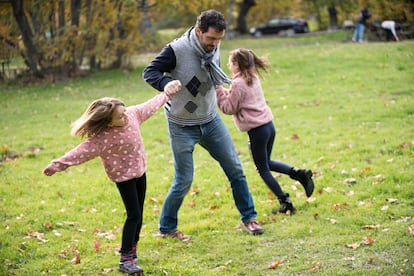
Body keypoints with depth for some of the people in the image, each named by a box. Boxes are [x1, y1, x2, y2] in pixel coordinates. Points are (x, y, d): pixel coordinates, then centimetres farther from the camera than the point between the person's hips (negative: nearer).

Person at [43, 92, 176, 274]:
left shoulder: (133, 114, -11)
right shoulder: (104, 138, -30)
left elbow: (150, 106, 7)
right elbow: (83, 151, -30)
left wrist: (167, 94, 20)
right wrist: (58, 165, -32)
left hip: (140, 171, 7)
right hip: (124, 177, -7)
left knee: (138, 215, 14)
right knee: (134, 216, -11)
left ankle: (131, 249, 29)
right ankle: (125, 260, -8)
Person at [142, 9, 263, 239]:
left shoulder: (213, 48, -3)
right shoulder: (177, 50, -22)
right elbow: (149, 72, -21)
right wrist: (166, 83, -37)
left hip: (211, 120, 6)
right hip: (182, 127, -6)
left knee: (235, 168, 7)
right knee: (184, 181, -1)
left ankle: (248, 217, 23)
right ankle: (166, 228, 21)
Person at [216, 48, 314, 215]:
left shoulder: (238, 84, -14)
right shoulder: (253, 78, 11)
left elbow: (229, 108, -8)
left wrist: (218, 90, -6)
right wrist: (224, 92, 10)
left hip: (256, 130, -8)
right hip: (269, 125, 8)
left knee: (263, 169, 6)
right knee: (267, 163, 25)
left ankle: (285, 203, 7)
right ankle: (299, 174, 11)